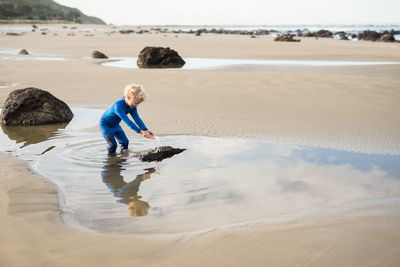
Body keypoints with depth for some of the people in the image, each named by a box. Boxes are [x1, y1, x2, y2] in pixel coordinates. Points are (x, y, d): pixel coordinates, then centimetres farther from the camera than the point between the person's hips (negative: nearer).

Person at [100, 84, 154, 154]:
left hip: (116, 125, 7)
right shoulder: (118, 105, -38)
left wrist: (146, 130, -33)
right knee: (112, 145, -13)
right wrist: (140, 131, -48)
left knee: (125, 142, 4)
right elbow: (127, 121, -43)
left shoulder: (132, 106, -13)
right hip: (106, 125, -7)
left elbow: (137, 119, -18)